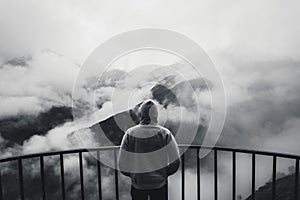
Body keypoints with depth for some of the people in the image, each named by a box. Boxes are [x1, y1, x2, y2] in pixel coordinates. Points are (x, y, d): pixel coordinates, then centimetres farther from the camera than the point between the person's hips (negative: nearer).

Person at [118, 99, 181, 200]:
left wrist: (133, 174, 7)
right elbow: (174, 161, -12)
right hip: (159, 182, 0)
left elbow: (122, 164, -12)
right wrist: (164, 173, 6)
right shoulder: (164, 133, -16)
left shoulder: (130, 134, -15)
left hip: (137, 183, 1)